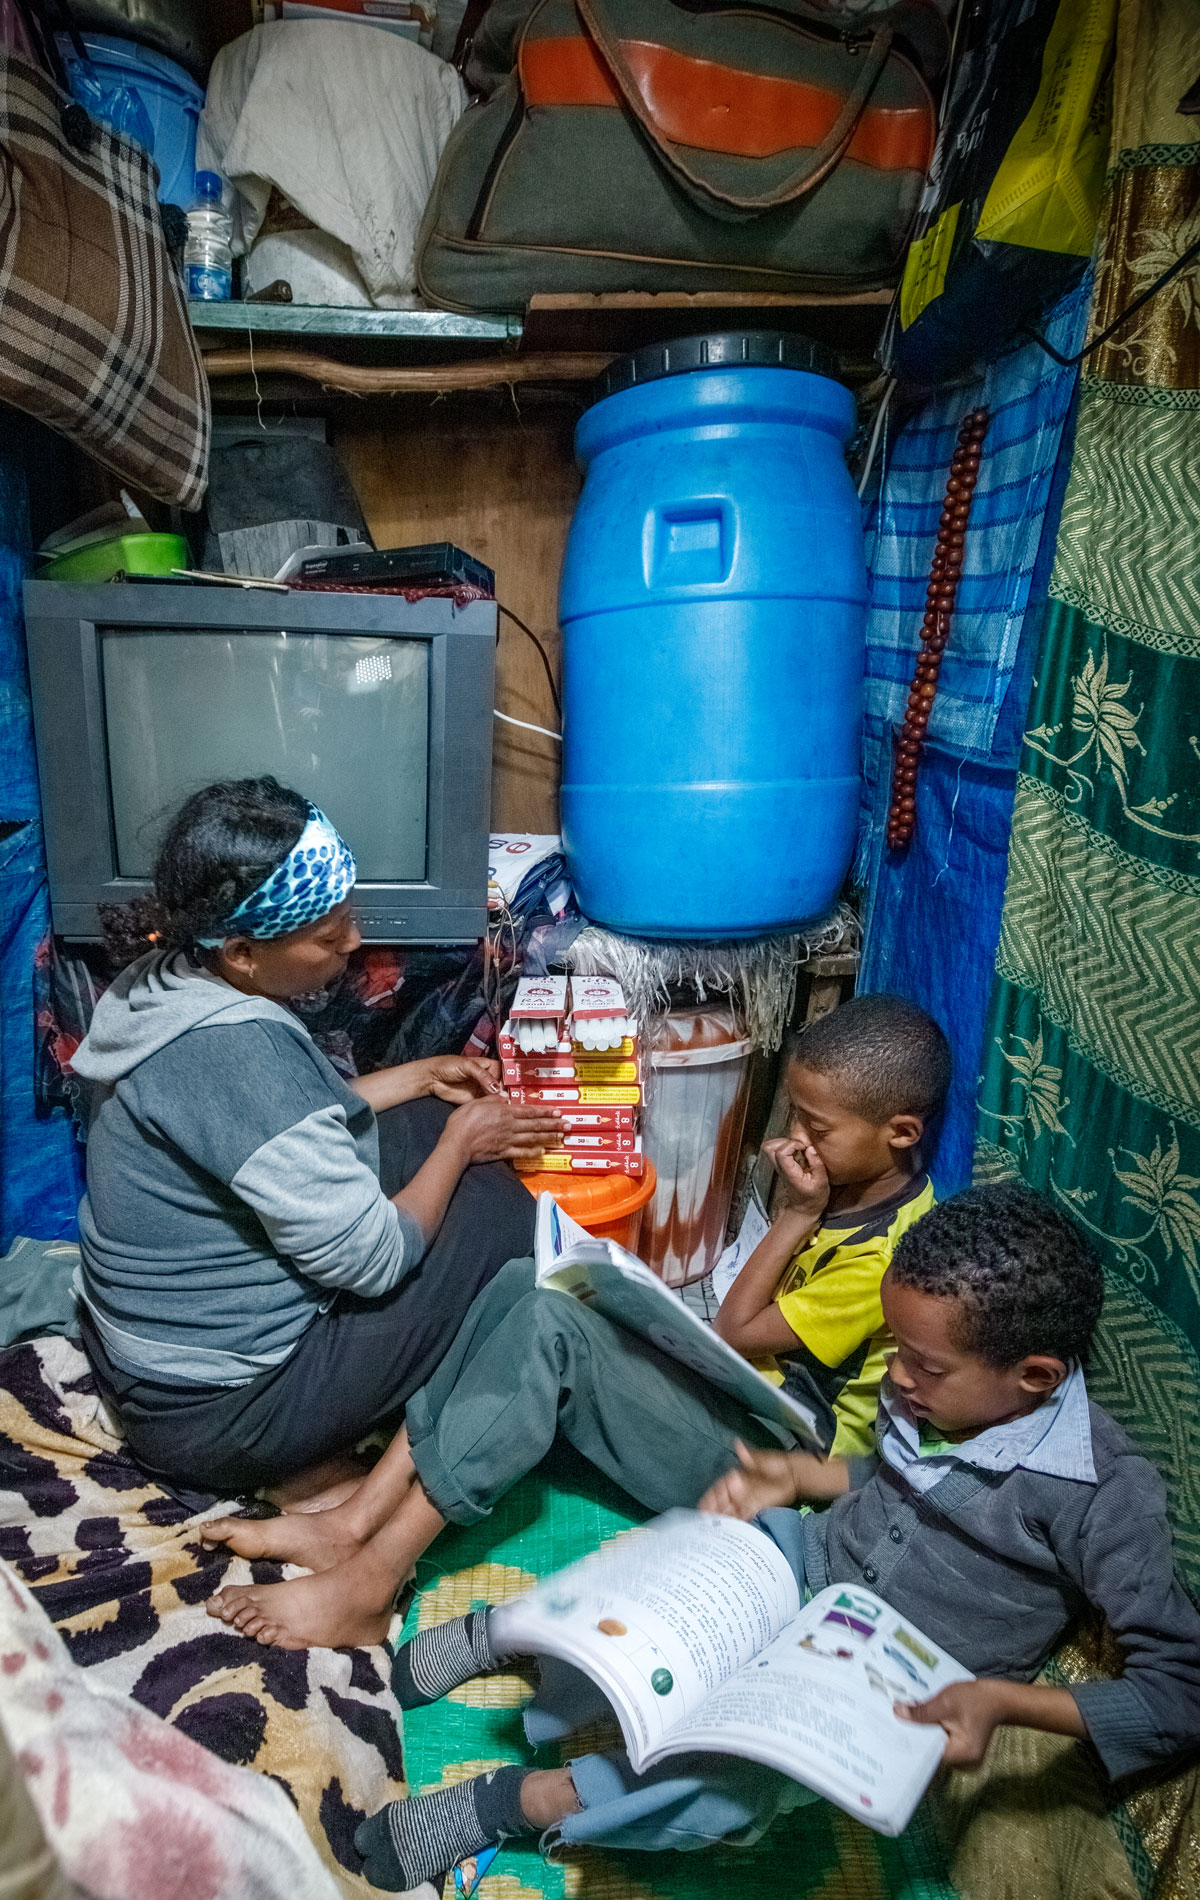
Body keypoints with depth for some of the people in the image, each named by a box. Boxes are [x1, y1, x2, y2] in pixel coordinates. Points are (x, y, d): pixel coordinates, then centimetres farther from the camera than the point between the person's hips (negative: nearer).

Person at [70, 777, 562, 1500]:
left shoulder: (170, 981, -4)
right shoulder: (235, 1051, -33)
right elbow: (371, 1257, -27)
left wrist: (421, 1076, 6)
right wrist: (459, 1142, -11)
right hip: (214, 1411, -9)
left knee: (422, 1123, 8)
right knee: (494, 1204, -9)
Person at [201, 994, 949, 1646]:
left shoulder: (886, 1254, -19)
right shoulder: (847, 1185, 8)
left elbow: (733, 1337, -14)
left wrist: (797, 1215, -13)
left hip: (759, 1456, -9)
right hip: (727, 1385, 9)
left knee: (552, 1325, -30)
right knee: (527, 1281, -12)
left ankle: (368, 1587, -23)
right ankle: (357, 1520, -15)